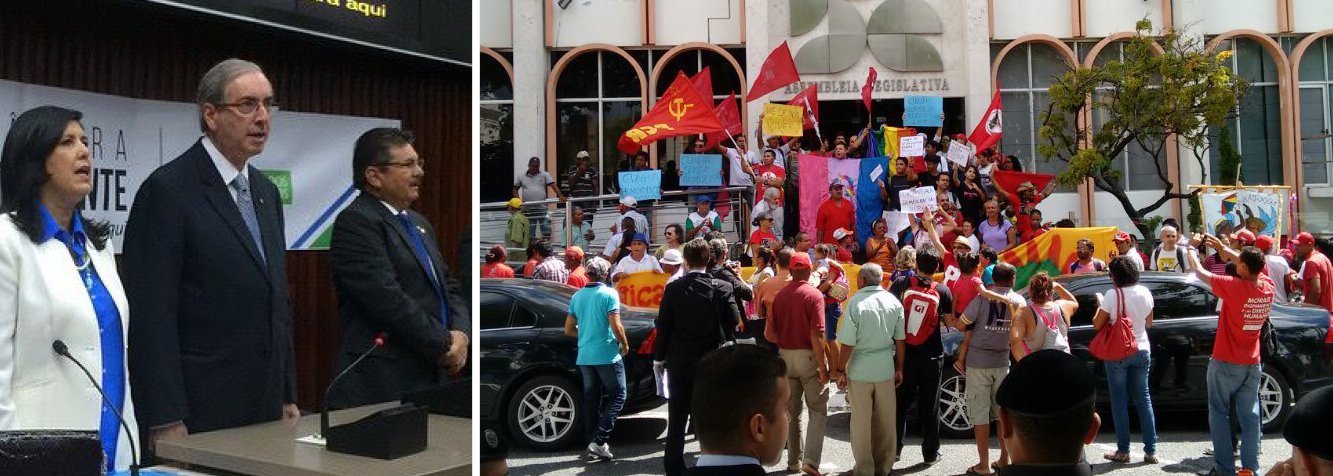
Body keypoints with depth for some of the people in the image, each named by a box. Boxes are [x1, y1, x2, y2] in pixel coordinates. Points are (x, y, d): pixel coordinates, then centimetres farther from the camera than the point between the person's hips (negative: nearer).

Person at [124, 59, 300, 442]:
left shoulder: (266, 192, 12)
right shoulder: (168, 189, -11)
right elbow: (151, 313, -15)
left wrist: (288, 396, 13)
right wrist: (166, 421, -18)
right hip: (199, 414, -7)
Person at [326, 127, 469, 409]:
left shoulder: (419, 223, 18)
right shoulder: (356, 222, -10)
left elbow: (448, 288, 18)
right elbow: (389, 300, -19)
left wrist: (461, 333, -2)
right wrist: (446, 345, -12)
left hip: (431, 380, 8)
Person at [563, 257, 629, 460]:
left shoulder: (577, 297, 8)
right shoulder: (609, 294, -10)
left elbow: (568, 330, 12)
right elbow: (616, 326, -15)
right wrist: (625, 345, 1)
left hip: (584, 357, 6)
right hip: (607, 355, -6)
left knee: (591, 399, 13)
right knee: (617, 396, 2)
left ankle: (592, 440, 15)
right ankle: (599, 441, -9)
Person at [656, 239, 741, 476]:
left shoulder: (673, 289, -7)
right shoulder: (722, 288, -9)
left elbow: (663, 325, -4)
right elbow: (734, 320, -5)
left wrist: (659, 356, 5)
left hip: (680, 361, 1)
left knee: (677, 416, 11)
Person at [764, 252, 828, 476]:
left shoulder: (779, 295, 2)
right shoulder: (814, 295, -12)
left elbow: (769, 334, 1)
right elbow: (816, 335, -18)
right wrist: (823, 366, -13)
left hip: (785, 356, 5)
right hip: (809, 356, -4)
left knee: (791, 412, 14)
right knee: (818, 411, 5)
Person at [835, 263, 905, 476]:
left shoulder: (856, 302, -14)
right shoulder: (894, 302, 0)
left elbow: (848, 343, -14)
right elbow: (900, 340, 5)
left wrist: (840, 370, -5)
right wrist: (899, 368, 15)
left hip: (860, 370, -4)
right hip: (886, 369, 4)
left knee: (861, 420, 6)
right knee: (885, 421, 13)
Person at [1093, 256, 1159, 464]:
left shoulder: (1113, 294, -16)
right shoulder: (1145, 293, 0)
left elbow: (1097, 325, -11)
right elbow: (1149, 323, 12)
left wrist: (1099, 306, 5)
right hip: (1142, 350, 5)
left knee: (1120, 401, 3)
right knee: (1143, 399, 11)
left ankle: (1123, 451, 8)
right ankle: (1151, 451, 12)